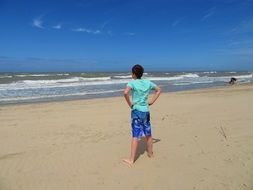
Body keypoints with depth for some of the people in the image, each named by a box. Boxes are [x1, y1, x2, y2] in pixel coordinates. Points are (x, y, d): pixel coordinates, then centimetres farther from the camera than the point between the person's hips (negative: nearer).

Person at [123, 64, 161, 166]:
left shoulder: (132, 83, -9)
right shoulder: (148, 82, 6)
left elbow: (125, 92, -28)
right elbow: (158, 90, 17)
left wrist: (130, 104, -14)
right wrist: (152, 101, 13)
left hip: (136, 111, -5)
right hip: (146, 111, 5)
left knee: (135, 136, -2)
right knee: (148, 134, 17)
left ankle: (131, 160, 6)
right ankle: (150, 154, 35)